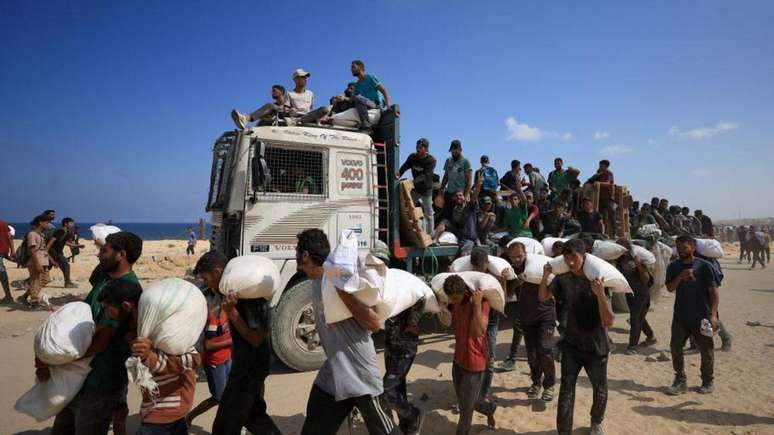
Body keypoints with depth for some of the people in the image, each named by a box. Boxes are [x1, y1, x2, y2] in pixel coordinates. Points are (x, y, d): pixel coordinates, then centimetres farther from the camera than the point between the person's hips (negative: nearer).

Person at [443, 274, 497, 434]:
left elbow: (478, 331, -32)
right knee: (462, 398, 22)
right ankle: (489, 409, 49)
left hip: (475, 361, -7)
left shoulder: (481, 303, -21)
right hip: (458, 358, 7)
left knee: (466, 405, 7)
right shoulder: (454, 304, 1)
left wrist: (477, 303, -34)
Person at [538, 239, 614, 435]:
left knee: (600, 391, 16)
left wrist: (600, 294, -37)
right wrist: (545, 277, -11)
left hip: (596, 347, -1)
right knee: (566, 391, -4)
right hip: (571, 345, 1)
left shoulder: (598, 281, -18)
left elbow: (608, 322, -21)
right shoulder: (563, 279, -7)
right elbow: (542, 298, 8)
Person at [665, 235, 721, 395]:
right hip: (680, 316, 3)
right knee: (675, 347, 2)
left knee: (706, 350, 8)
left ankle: (708, 381, 27)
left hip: (701, 317, -3)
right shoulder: (674, 267, 3)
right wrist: (680, 277, -18)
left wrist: (713, 314, -15)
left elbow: (714, 291, -8)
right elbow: (670, 288, 0)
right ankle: (680, 380, 14)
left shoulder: (704, 266, -8)